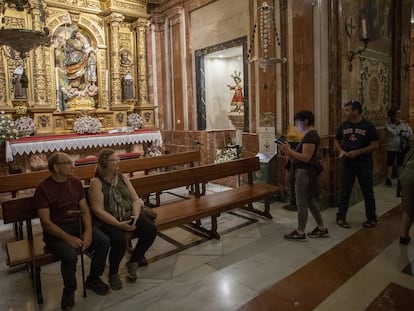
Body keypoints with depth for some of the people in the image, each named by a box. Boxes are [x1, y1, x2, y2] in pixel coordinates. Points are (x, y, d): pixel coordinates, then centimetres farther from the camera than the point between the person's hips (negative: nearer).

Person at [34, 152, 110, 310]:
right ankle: (69, 291, 1)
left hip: (77, 224, 5)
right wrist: (68, 238, -24)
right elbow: (46, 222, -15)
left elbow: (85, 210, 4)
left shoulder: (75, 182, 2)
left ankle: (93, 279, 8)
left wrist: (88, 231, -13)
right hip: (55, 230, -4)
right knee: (70, 255, -31)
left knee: (104, 241, -17)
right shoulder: (43, 188, -13)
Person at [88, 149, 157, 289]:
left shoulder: (122, 178, 10)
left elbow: (136, 200, 8)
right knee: (119, 240, -32)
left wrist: (136, 216, -11)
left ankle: (133, 262, 7)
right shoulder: (96, 182, -6)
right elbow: (98, 210, -14)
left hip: (129, 216, 5)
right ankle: (113, 273, 0)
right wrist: (118, 224, -22)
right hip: (108, 221, -5)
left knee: (151, 229, -17)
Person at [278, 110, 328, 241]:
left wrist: (289, 151, -21)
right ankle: (322, 229, 28)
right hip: (307, 172, 10)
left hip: (305, 172, -10)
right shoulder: (311, 134, 14)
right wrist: (289, 151, 7)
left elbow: (306, 157, -23)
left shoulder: (310, 136, -18)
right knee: (310, 201, 18)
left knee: (301, 203, 1)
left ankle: (300, 233, 13)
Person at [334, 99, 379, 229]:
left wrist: (358, 152, -19)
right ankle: (341, 217, 16)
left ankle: (371, 218, 24)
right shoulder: (343, 125, 4)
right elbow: (337, 141, 13)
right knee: (344, 191, 6)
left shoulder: (368, 126, -5)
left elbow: (375, 145, -7)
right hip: (346, 163, 2)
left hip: (364, 164, -2)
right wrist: (341, 151, -7)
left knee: (367, 192, 8)